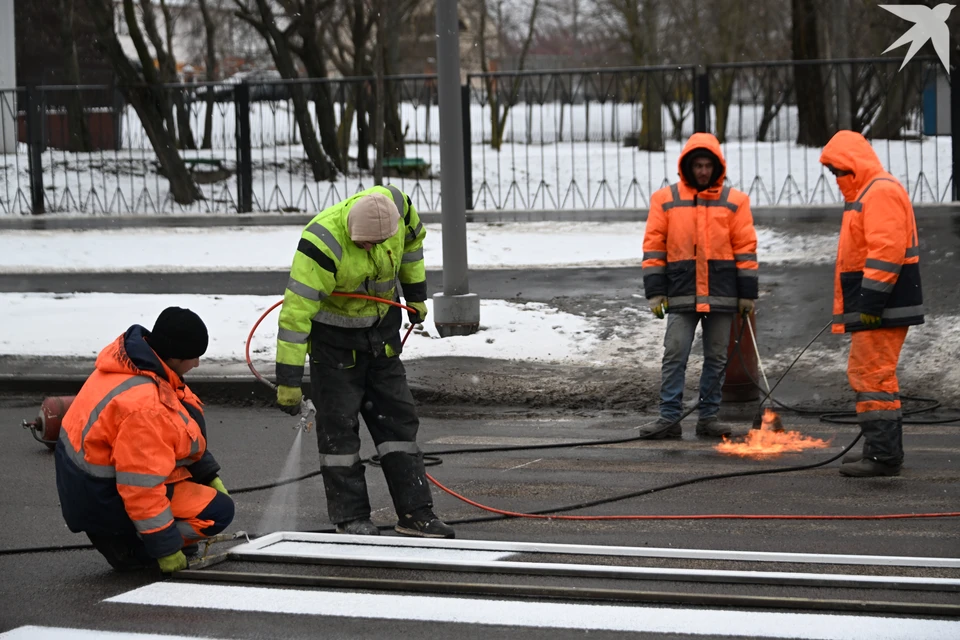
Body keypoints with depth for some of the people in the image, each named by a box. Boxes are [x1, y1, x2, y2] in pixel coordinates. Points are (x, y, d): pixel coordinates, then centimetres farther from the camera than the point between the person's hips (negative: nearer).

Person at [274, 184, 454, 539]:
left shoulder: (396, 204, -18)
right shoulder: (322, 243, -34)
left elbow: (412, 237, 8)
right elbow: (296, 310, -32)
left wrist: (415, 293, 11)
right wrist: (288, 379, -32)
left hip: (382, 323, 5)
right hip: (333, 334, -5)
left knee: (398, 417, 6)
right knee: (339, 425, -4)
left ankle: (415, 512, 10)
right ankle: (350, 518, 5)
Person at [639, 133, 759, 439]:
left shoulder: (734, 201, 4)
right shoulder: (666, 200, 4)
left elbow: (745, 247, 5)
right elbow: (653, 246, 5)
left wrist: (747, 293, 1)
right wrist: (655, 290, -1)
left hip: (721, 295, 1)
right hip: (681, 295, -1)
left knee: (716, 359, 7)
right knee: (674, 356, -5)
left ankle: (709, 417, 15)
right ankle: (669, 418, -3)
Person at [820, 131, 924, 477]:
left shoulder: (881, 192, -14)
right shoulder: (865, 194, 21)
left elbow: (885, 251, -24)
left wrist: (871, 302, -25)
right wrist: (858, 306, 24)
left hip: (883, 306, -11)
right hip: (872, 306, 11)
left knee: (873, 375, -11)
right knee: (865, 374, 15)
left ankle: (884, 454, -11)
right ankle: (880, 448, 22)